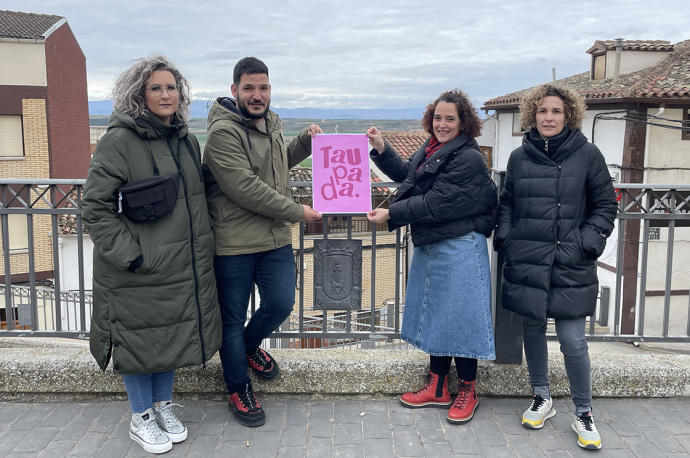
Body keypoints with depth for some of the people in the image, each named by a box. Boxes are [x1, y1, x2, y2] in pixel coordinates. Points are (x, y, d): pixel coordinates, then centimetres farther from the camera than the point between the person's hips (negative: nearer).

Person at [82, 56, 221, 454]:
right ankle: (141, 418, 27)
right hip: (138, 269, -6)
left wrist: (201, 247, 15)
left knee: (175, 332, 16)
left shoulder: (187, 140, 9)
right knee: (140, 336, 7)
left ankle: (164, 406, 36)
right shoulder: (120, 140, -12)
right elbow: (96, 205, -13)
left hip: (183, 264, 6)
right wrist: (129, 255, -17)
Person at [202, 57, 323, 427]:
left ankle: (249, 345, 39)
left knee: (281, 305, 6)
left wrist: (305, 141, 10)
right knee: (233, 317, 7)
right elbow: (245, 188, -23)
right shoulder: (223, 132, -16)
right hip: (233, 243, -7)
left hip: (276, 238, 7)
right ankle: (238, 389, 27)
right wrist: (297, 212, -15)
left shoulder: (272, 123, 11)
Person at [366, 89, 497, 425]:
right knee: (435, 314, 15)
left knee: (460, 315, 0)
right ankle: (437, 387, 28)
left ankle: (467, 391, 18)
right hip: (430, 245, 9)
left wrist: (391, 214, -17)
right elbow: (406, 175, 23)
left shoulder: (467, 159, -17)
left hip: (459, 249, -9)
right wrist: (381, 149, 11)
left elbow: (435, 204, -21)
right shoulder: (432, 148, 11)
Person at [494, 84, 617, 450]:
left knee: (572, 341, -3)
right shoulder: (520, 156, 7)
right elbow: (507, 204, 16)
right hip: (526, 262, 3)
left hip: (570, 267, -3)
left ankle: (583, 413, 18)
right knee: (532, 329, 13)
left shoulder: (587, 154, -1)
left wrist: (585, 244, -7)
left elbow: (605, 206, 3)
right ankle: (542, 398, 33)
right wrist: (505, 238, 1)